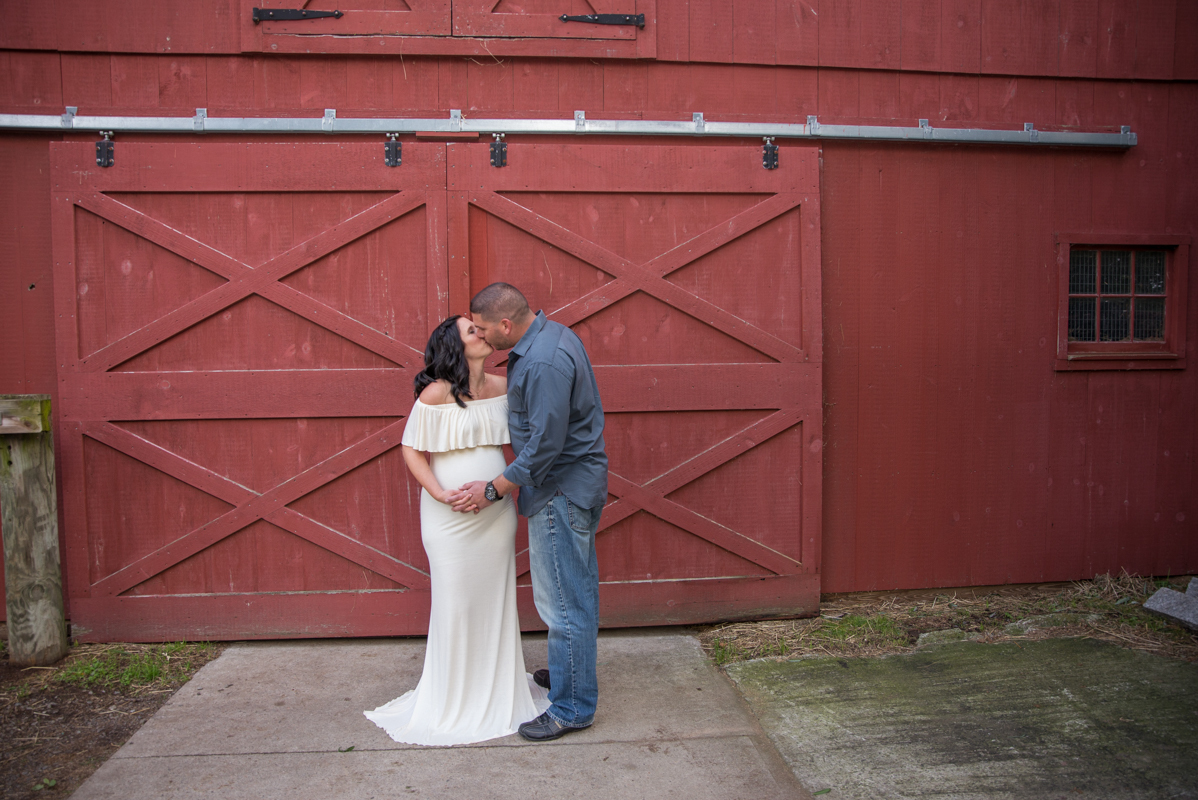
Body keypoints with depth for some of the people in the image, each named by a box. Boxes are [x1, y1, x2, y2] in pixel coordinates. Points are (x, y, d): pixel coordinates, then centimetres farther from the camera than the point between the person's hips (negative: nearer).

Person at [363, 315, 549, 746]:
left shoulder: (500, 386, 5)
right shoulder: (436, 393, -11)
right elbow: (412, 451, -8)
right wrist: (440, 493, -19)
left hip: (496, 512, 5)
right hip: (451, 515, -5)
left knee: (495, 600, 13)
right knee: (455, 602, 4)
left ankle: (497, 689, 30)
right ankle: (453, 699, 21)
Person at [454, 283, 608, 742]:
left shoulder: (544, 364, -26)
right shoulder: (551, 335, 7)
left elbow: (545, 444, -26)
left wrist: (493, 490, -18)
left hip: (560, 490, -11)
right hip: (579, 483, 11)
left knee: (563, 602, -1)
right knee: (578, 589, 22)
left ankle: (572, 708, 12)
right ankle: (574, 672, 39)